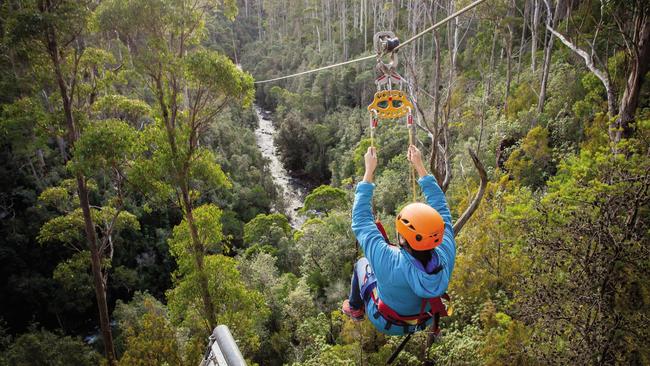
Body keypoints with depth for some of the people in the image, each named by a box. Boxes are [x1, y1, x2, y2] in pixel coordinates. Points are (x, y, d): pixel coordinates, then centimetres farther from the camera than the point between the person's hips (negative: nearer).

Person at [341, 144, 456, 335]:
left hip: (386, 323, -3)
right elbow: (441, 208, -19)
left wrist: (369, 171, -25)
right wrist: (420, 167, -14)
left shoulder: (389, 263, -44)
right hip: (425, 319, 3)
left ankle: (355, 309, 45)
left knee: (362, 263, 20)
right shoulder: (445, 257, -35)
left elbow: (360, 221, -31)